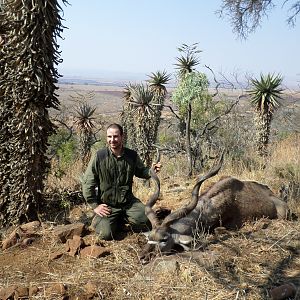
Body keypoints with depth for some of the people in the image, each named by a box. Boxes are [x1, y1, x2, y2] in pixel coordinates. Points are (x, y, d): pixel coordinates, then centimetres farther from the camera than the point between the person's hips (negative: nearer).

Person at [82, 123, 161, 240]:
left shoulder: (132, 156, -1)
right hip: (107, 205, -2)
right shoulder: (99, 157, -10)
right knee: (106, 234, -19)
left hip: (128, 202, 3)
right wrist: (95, 205, -8)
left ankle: (124, 219, 16)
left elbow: (141, 172, 16)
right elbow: (87, 182, -6)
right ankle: (97, 220, 16)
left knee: (147, 223, -14)